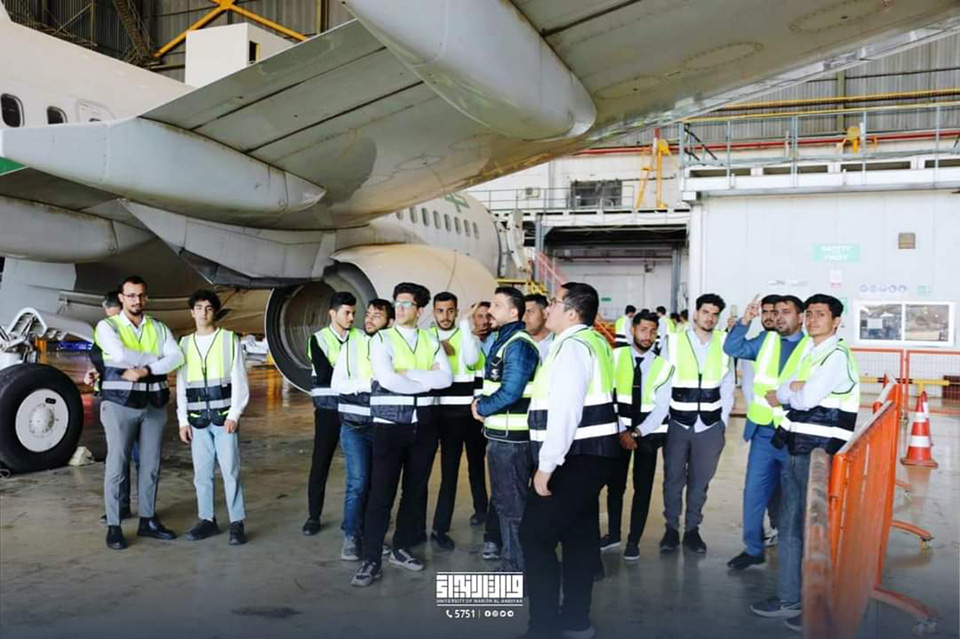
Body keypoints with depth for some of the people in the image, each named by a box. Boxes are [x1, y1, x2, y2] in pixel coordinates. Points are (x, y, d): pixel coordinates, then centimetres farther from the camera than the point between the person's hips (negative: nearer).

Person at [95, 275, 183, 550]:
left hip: (154, 404, 4)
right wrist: (155, 357, -7)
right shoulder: (108, 326, 1)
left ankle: (148, 520, 18)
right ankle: (113, 526, 6)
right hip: (120, 403, -3)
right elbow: (120, 355, -18)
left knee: (151, 465, 8)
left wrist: (143, 370, -17)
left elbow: (177, 357, -6)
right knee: (117, 464, -1)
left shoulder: (159, 329, 10)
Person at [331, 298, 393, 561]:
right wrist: (369, 383, -13)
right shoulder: (351, 346, 1)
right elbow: (337, 383, -3)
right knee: (358, 482, -6)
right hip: (354, 425, -1)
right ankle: (351, 536, 5)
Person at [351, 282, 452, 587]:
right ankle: (371, 560, 4)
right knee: (381, 493, -4)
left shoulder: (431, 342, 9)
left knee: (416, 490, 12)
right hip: (390, 425, -4)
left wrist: (410, 373, -15)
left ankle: (401, 547, 27)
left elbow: (446, 379, -6)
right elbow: (387, 380, -17)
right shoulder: (381, 340, -2)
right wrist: (427, 381, -9)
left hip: (424, 425, 4)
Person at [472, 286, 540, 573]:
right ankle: (506, 552, 33)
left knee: (512, 504, 0)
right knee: (503, 500, 20)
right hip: (500, 434, 10)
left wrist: (481, 408, -10)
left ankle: (516, 569, 10)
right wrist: (482, 404, 3)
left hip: (512, 437, -10)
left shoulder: (518, 345, -18)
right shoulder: (503, 340, 14)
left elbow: (510, 393, -24)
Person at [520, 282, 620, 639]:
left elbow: (564, 412, -23)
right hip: (591, 453, 10)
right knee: (580, 535, 15)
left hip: (576, 456, -10)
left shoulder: (572, 345, -17)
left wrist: (545, 465, -21)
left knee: (536, 535, -5)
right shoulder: (594, 341, 14)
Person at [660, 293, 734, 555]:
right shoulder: (674, 341, -3)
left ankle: (692, 529, 24)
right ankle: (671, 528, 22)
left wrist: (723, 420, 6)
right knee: (673, 478, 7)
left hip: (710, 426, 1)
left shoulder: (724, 343, 3)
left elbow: (727, 386, 8)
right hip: (678, 423, -1)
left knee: (700, 480, 11)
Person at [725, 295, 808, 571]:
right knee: (754, 492, 7)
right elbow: (732, 348, 2)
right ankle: (753, 548, 21)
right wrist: (745, 320, -9)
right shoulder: (765, 341, 7)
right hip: (763, 432, 4)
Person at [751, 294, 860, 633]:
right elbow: (774, 393, 10)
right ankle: (789, 598, 24)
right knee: (790, 527, 13)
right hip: (795, 449, 8)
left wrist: (785, 394, 0)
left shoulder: (838, 356, -11)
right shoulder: (807, 352, 16)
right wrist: (793, 389, -11)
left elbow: (806, 399, -20)